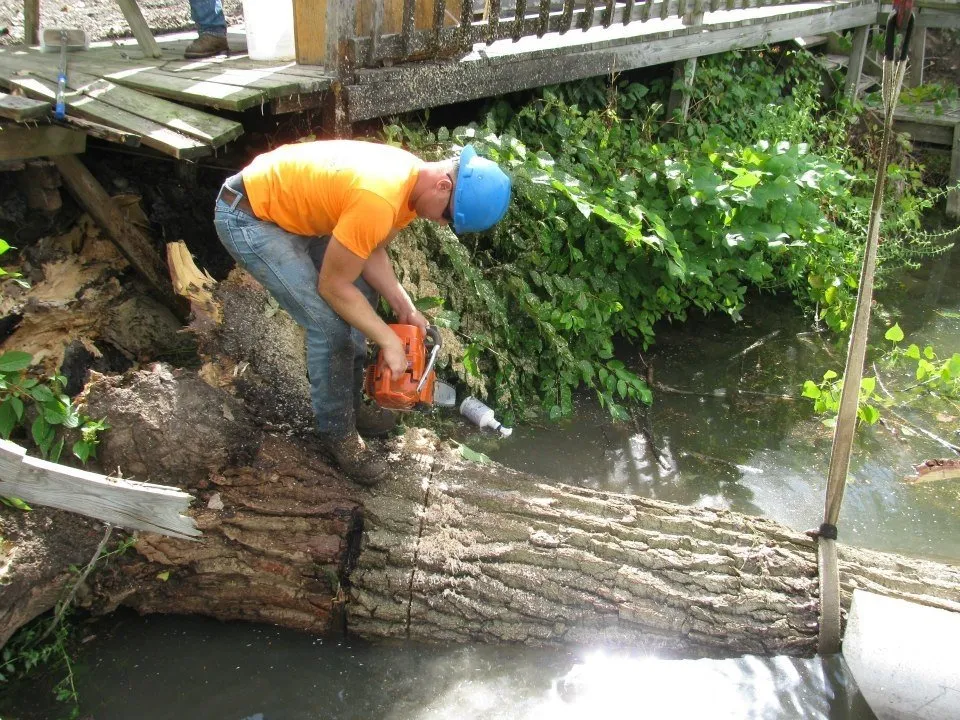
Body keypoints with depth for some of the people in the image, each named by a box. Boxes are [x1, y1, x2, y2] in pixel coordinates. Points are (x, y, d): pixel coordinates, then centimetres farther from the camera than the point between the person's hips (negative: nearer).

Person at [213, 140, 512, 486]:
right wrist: (390, 342, -16)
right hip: (247, 217, -10)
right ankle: (337, 430, 9)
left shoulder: (413, 179, -5)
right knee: (330, 324, -14)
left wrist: (405, 309, -3)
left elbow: (370, 252, 6)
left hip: (289, 206, 10)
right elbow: (333, 286, -23)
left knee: (364, 291, 13)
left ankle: (351, 403, 27)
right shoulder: (378, 201, -35)